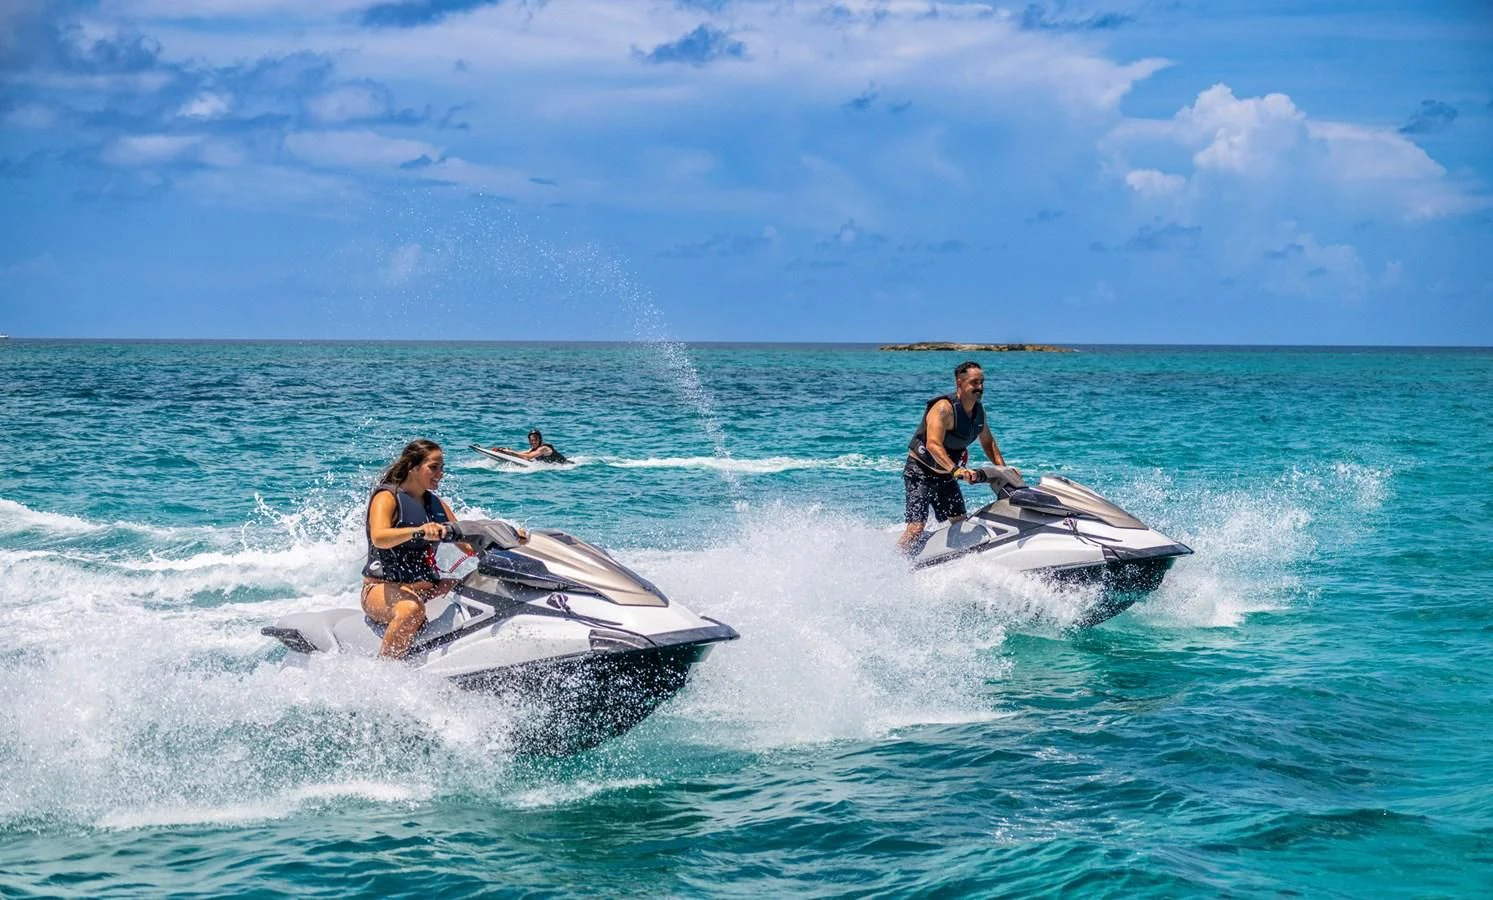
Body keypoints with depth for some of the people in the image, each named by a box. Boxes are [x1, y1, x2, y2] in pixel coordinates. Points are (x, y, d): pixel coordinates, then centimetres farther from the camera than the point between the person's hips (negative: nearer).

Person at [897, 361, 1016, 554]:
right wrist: (956, 470, -50)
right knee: (916, 528, -20)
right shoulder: (944, 408, -24)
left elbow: (988, 443, 15)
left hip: (946, 475, 8)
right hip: (921, 471, -8)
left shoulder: (979, 410, 2)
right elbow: (933, 445, -37)